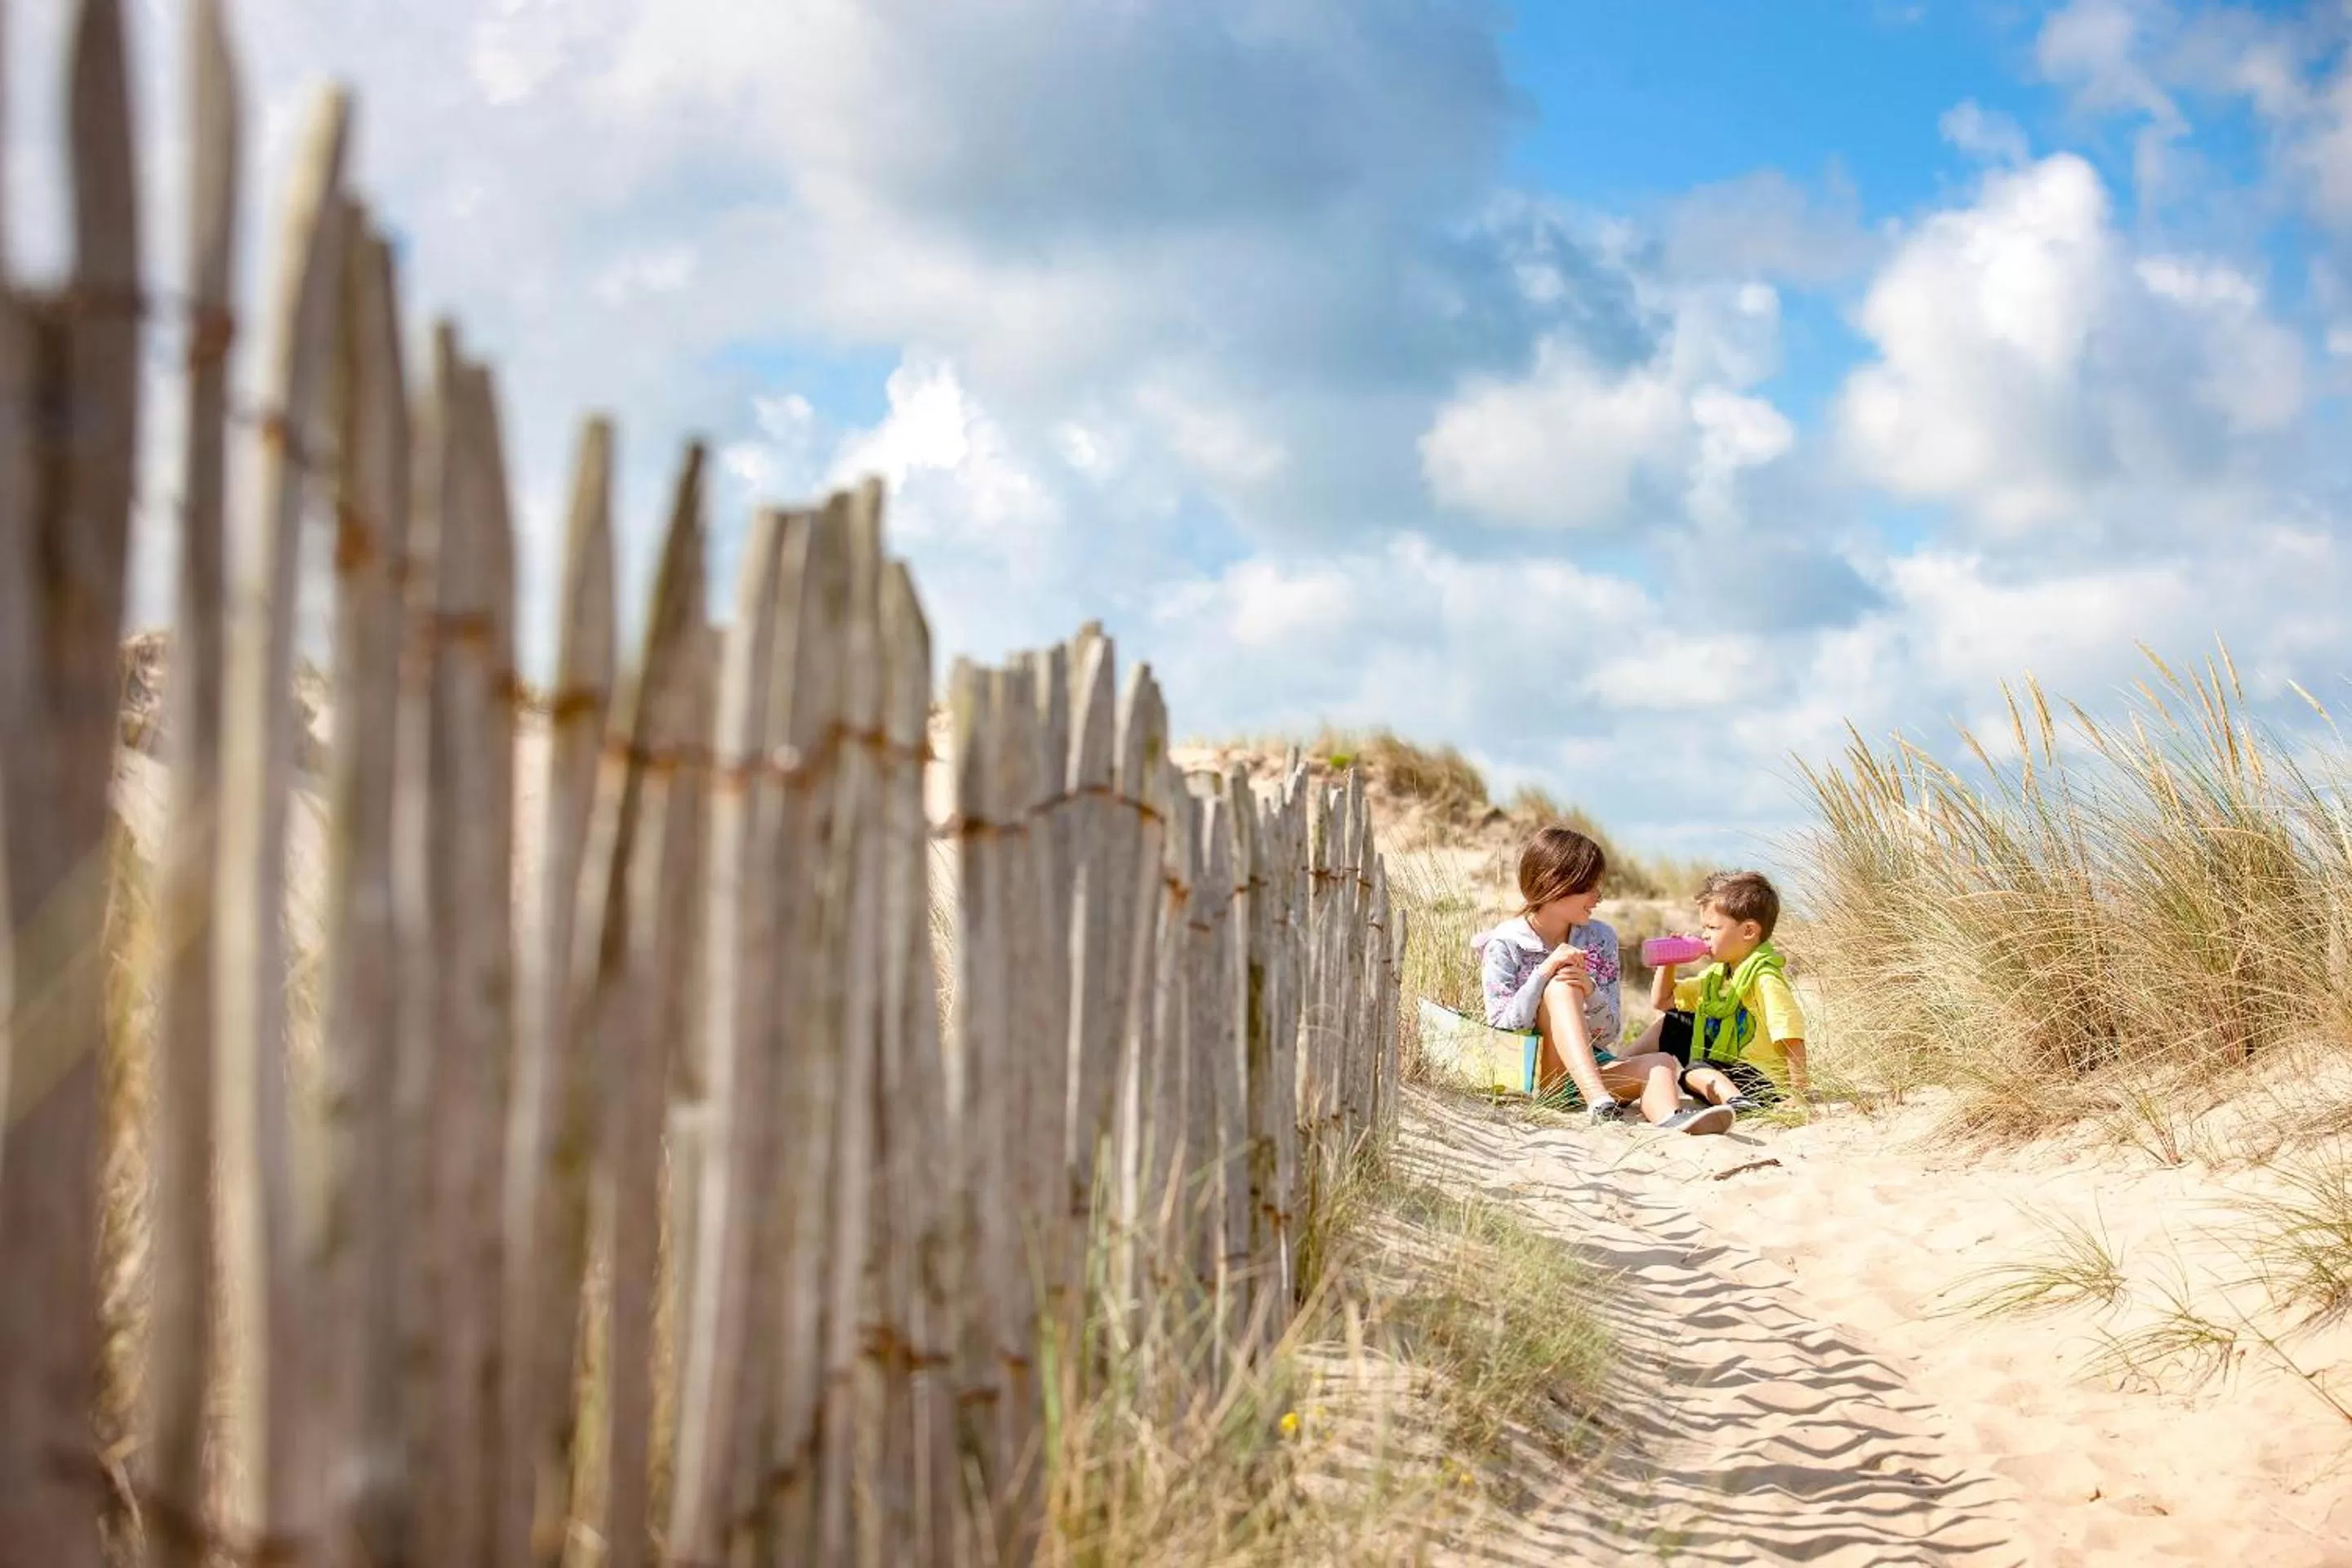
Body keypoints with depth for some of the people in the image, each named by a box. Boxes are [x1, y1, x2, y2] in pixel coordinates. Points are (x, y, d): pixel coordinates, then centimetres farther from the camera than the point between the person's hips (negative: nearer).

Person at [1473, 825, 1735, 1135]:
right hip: (1526, 1072, -4)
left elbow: (1610, 1034, 3)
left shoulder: (1600, 940, 6)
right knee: (1559, 988, -29)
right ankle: (1600, 1104, -48)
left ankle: (1669, 1117, -60)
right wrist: (1544, 971, -23)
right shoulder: (1503, 944, -5)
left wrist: (1591, 992, -19)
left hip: (1590, 1068, 4)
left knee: (1661, 1062, -24)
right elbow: (1502, 1027, -13)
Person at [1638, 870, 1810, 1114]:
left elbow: (1791, 1035, -29)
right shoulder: (1716, 974, 9)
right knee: (1669, 1024, 17)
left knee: (1693, 1072, -33)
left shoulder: (1765, 979, -21)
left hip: (1761, 1079, -10)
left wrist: (1799, 1087, -34)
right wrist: (1668, 964, 4)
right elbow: (1662, 1001, 19)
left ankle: (1737, 1102, -56)